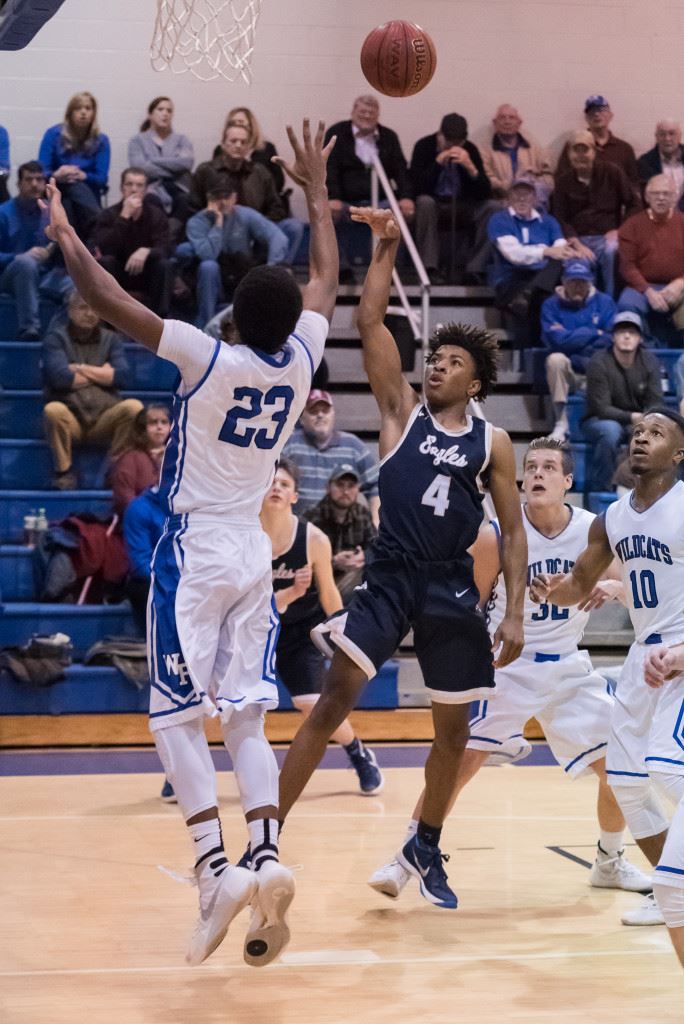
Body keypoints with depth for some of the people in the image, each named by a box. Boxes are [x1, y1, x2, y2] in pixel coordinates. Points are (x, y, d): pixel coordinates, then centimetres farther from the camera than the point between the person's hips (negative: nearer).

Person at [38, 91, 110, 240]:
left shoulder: (101, 140, 2)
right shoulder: (54, 134, -1)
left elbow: (102, 179, -5)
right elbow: (41, 171, -6)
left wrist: (82, 175, -25)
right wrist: (57, 175, -29)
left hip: (89, 191, 1)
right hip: (58, 190, -1)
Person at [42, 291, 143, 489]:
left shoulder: (111, 339, 13)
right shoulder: (56, 337, 5)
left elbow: (122, 376, -3)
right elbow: (60, 377, -12)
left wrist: (81, 369, -5)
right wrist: (102, 374, -1)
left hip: (104, 419, 2)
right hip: (70, 419, -2)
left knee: (134, 407, -26)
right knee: (53, 410, -35)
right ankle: (64, 471, -15)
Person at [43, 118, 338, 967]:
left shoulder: (209, 358, -15)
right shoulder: (299, 359, -1)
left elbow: (111, 304, -16)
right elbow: (326, 278, 17)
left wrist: (64, 235, -3)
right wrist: (316, 191, 27)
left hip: (194, 551, -5)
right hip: (253, 553, 5)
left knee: (177, 715, -1)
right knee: (243, 715, 7)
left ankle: (217, 866, -14)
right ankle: (266, 859, -10)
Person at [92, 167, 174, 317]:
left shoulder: (157, 215, -6)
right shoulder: (108, 215, -11)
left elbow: (164, 249, -19)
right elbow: (105, 249, -27)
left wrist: (146, 251, -42)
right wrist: (124, 216, -32)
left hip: (145, 274, 1)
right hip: (117, 275, -1)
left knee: (165, 264, -27)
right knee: (105, 261, -30)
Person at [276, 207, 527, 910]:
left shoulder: (491, 442, 6)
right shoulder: (402, 411, 5)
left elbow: (512, 530, 6)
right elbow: (370, 323, -4)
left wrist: (513, 613, -2)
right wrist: (385, 249, -8)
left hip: (451, 588, 2)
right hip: (389, 576, -2)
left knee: (453, 728, 10)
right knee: (334, 698, -14)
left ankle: (425, 848, 29)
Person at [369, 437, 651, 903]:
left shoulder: (595, 531, -9)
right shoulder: (495, 536, -15)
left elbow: (620, 580, 3)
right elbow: (469, 608, -4)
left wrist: (612, 587, -21)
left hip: (568, 666, 3)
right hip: (507, 663, -3)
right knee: (461, 759, -14)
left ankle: (611, 862, 25)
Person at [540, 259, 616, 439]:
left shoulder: (604, 302, 6)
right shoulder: (552, 305, 4)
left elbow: (610, 340, -6)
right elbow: (557, 340, -12)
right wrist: (594, 333, -5)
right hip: (567, 372, 0)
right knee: (555, 359, -32)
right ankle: (561, 424, -26)